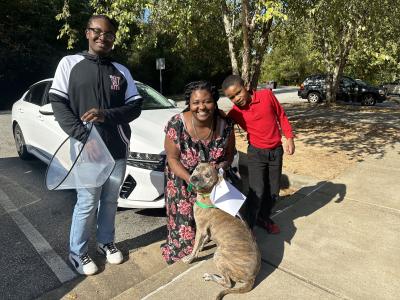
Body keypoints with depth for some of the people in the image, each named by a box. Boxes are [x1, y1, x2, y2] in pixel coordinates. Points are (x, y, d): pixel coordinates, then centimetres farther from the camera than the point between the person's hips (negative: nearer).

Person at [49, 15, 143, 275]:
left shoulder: (122, 71, 10)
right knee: (87, 203, 3)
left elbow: (135, 106, 4)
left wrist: (107, 115, -15)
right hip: (87, 149, -3)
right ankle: (77, 253, 26)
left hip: (118, 149, 3)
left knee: (110, 200, 14)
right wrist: (83, 136, -16)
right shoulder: (70, 63, 3)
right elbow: (58, 103, -3)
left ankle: (106, 242, 36)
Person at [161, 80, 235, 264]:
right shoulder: (177, 124, -27)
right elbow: (172, 158, -17)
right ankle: (179, 247, 32)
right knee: (183, 213, 7)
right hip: (183, 176, -2)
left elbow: (229, 155, -6)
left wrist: (221, 167, -27)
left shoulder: (225, 124, -21)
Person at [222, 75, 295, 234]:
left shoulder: (266, 95, -9)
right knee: (257, 192, -10)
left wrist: (289, 138, -2)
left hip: (276, 151, 2)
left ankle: (264, 218, 37)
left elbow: (281, 116, 2)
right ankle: (248, 227, 10)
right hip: (256, 153, -2)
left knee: (273, 191, 13)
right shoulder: (235, 112, -10)